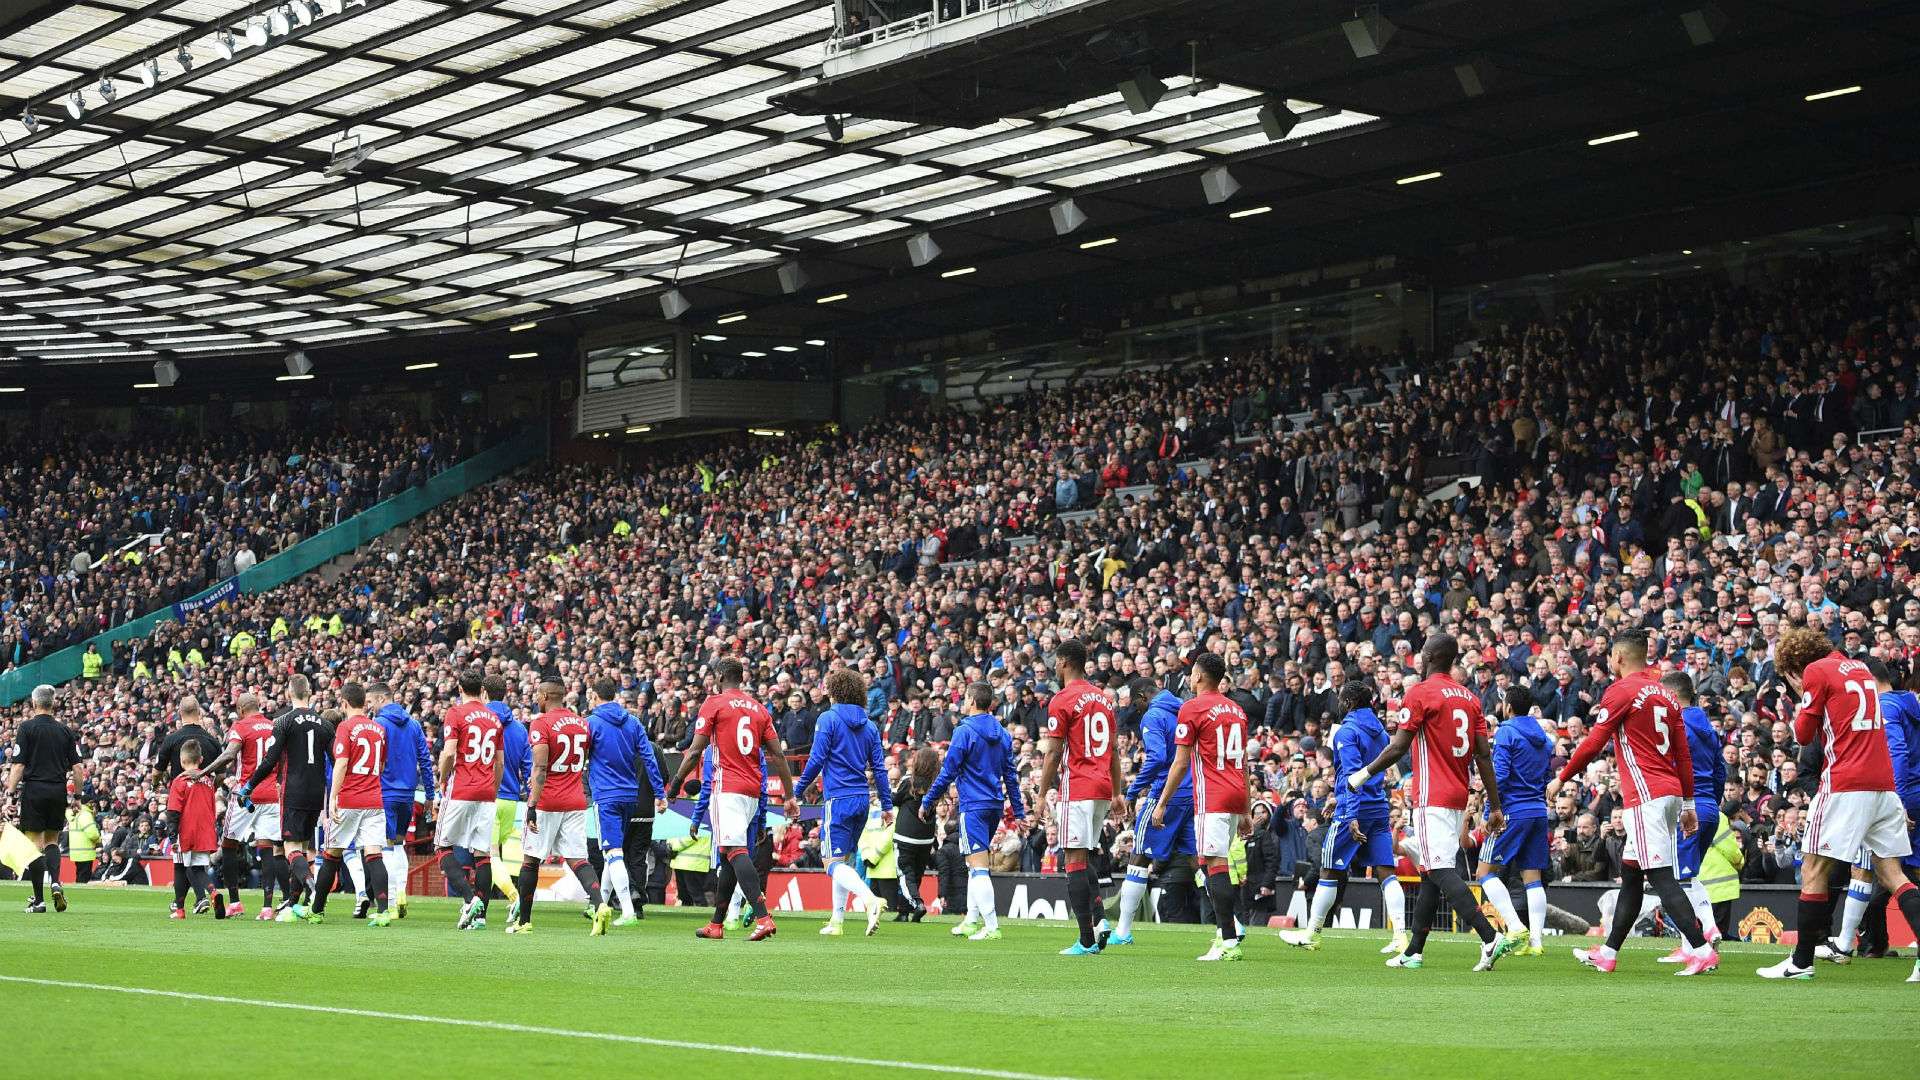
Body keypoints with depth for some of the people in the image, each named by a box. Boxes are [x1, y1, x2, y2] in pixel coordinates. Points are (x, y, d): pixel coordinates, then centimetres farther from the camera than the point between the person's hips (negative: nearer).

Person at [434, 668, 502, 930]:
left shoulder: (456, 713, -4)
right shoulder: (494, 718, 13)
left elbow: (448, 753, -13)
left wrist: (442, 779, 2)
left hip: (460, 791, -5)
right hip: (486, 793, 5)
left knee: (445, 847, 4)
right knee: (482, 854, 4)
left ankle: (469, 898, -15)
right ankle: (480, 915, 0)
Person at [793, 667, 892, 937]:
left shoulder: (828, 719, -5)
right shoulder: (869, 726, 12)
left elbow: (817, 760, -10)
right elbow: (879, 768, 10)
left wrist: (798, 791, 1)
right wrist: (887, 805, 13)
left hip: (838, 800, -7)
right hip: (862, 800, 7)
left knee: (834, 864, -8)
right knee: (844, 860, 17)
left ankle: (870, 899, -32)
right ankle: (837, 920, 17)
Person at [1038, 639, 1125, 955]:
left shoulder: (1062, 700, -7)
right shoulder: (1104, 698, 16)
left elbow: (1053, 754, -9)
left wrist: (1042, 795, -4)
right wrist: (1117, 794, 22)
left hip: (1077, 789, -8)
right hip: (1103, 787, 8)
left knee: (1075, 861, -7)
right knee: (1085, 860, 18)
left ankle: (1087, 940, -10)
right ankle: (1097, 924, 6)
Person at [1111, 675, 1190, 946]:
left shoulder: (1152, 716, -10)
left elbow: (1156, 758, -23)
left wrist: (1133, 793, -17)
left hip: (1166, 794, -7)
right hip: (1195, 795, 7)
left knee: (1139, 860, 1)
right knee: (1197, 859, 12)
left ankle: (1123, 931, 3)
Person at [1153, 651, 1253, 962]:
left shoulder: (1192, 708, -6)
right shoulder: (1236, 709, 16)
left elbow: (1181, 763, -8)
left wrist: (1161, 804, -3)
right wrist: (1245, 813, 21)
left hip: (1211, 798, -8)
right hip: (1237, 796, 8)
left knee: (1216, 865, -10)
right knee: (1217, 863, 15)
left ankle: (1229, 943, -17)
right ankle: (1227, 930, 11)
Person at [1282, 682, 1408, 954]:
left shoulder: (1347, 731, -10)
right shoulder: (1379, 729, 14)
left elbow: (1353, 774, -20)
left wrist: (1352, 816, -25)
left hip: (1354, 809, -7)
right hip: (1380, 808, 7)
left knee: (1329, 871, 4)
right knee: (1386, 872, 1)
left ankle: (1311, 933, 13)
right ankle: (1400, 936, -10)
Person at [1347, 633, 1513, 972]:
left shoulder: (1420, 693, -8)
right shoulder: (1470, 698, 12)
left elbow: (1399, 747, -11)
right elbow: (1484, 756, 8)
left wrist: (1365, 773, 4)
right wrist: (1495, 807, 10)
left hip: (1431, 799, -8)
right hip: (1459, 799, 8)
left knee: (1441, 872, -12)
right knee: (1431, 874, 12)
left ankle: (1491, 939, -25)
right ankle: (1413, 952, 16)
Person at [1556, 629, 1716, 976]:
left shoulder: (1621, 691, -6)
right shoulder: (1665, 694, 17)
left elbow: (1592, 744, -6)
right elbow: (1684, 754, 16)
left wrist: (1561, 779, 6)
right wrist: (1688, 804, 19)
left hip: (1645, 795, -9)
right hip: (1671, 793, 9)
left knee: (1661, 876, -12)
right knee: (1630, 873, 15)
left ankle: (1702, 950, -21)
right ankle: (1608, 953, 22)